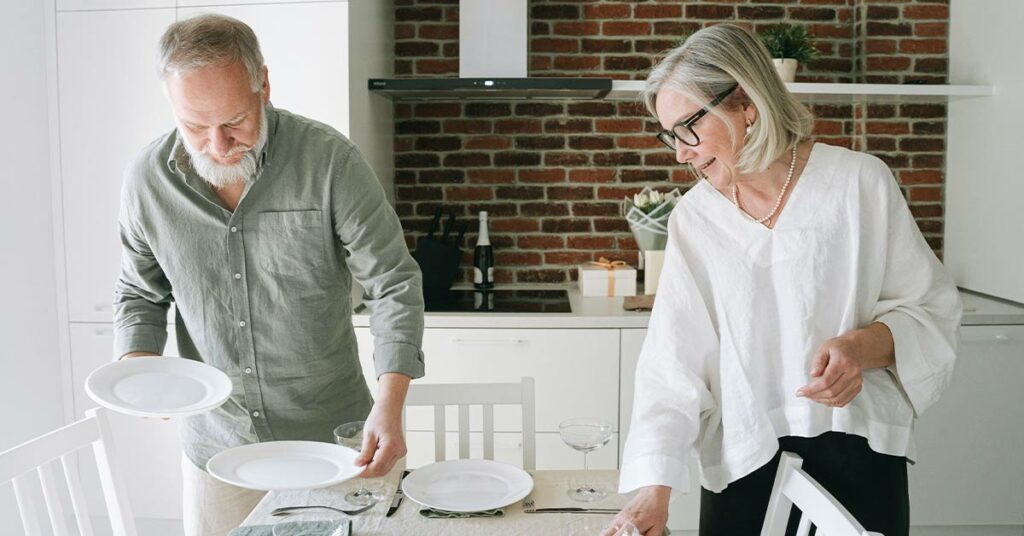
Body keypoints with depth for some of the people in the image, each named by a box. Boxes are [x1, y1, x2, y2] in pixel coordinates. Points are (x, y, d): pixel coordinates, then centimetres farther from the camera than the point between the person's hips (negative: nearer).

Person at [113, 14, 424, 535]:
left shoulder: (330, 159, -16)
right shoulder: (147, 179, -7)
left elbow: (394, 283, -14)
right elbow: (139, 293, 9)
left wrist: (389, 405, -26)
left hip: (330, 438, -2)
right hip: (217, 444, 2)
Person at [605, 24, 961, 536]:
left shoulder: (859, 182, -4)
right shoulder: (692, 219, 1)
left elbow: (932, 307, 2)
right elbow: (672, 363, -6)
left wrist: (866, 345, -19)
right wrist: (654, 486, -16)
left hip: (856, 451, -1)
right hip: (742, 462, 1)